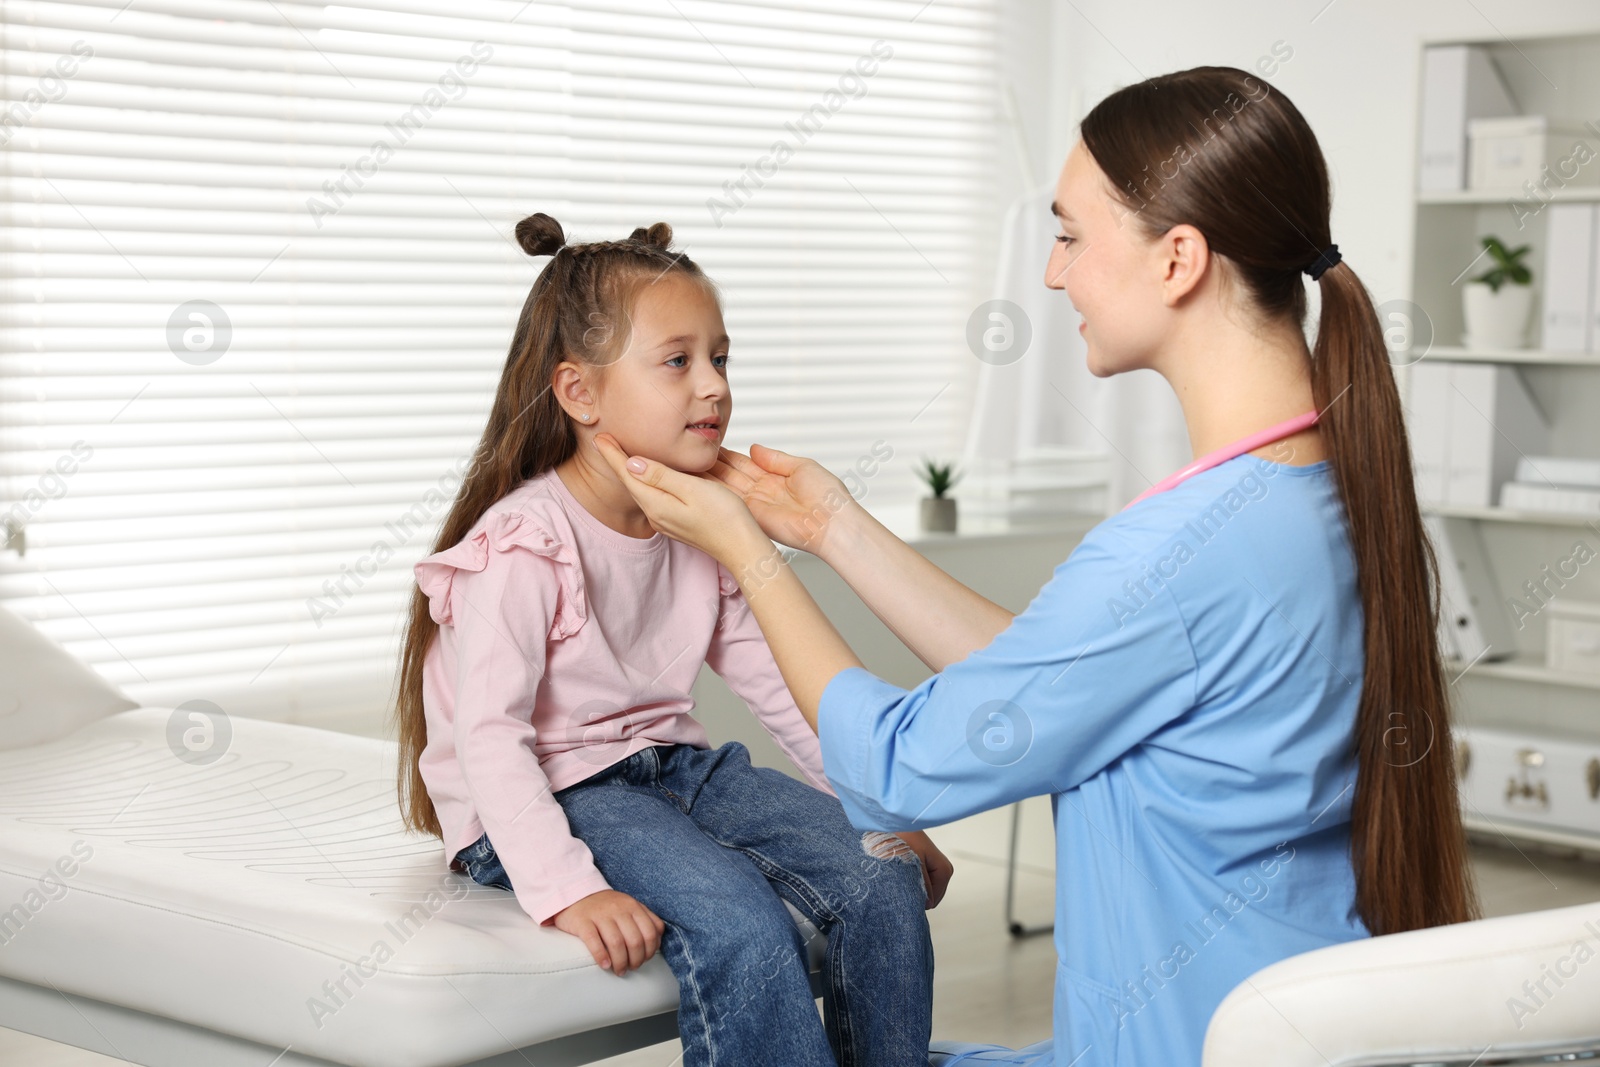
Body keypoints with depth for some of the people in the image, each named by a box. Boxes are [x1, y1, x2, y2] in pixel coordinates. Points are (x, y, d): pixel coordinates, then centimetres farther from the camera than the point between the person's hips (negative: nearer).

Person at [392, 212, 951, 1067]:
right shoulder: (524, 543, -18)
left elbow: (774, 682, 13)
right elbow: (488, 735, -24)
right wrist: (566, 890, -35)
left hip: (674, 764, 8)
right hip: (554, 796, -7)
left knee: (883, 877, -9)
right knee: (739, 920, -31)